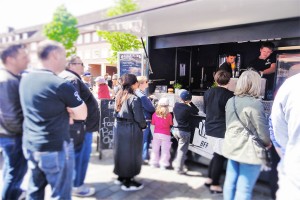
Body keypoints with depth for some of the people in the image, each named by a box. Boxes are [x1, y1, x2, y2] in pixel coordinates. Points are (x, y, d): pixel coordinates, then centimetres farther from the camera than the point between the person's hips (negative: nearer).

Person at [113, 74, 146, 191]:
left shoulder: (119, 96, 6)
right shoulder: (134, 99, -19)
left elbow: (116, 113, 10)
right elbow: (139, 118, -17)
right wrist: (143, 126, 1)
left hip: (118, 127, 8)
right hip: (130, 129, -8)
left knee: (121, 151, 19)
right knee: (130, 154, 6)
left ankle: (121, 177, 35)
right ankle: (128, 182, 18)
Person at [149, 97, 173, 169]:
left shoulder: (155, 114, -5)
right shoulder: (169, 115, -14)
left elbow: (153, 123, 4)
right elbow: (171, 124, -4)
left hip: (156, 134, 3)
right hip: (165, 135, -3)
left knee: (155, 149, 15)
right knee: (165, 150, 7)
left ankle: (154, 163, 23)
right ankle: (163, 164, 11)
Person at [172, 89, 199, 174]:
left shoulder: (176, 105, -2)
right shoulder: (188, 108, -19)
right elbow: (196, 111, -3)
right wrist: (190, 103, 1)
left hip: (175, 129, 6)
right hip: (184, 131, -6)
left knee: (180, 148, 27)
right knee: (182, 150, 5)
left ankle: (176, 163, 35)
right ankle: (179, 169, 12)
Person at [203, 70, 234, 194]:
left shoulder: (208, 93, 3)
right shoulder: (229, 95, -16)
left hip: (210, 129, 7)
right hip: (222, 131, -6)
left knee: (217, 155, 22)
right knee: (220, 157, 7)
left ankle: (209, 179, 30)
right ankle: (215, 185, 18)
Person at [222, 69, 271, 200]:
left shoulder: (230, 101, 5)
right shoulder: (254, 104, -18)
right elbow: (263, 130, -14)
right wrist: (268, 143, 5)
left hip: (232, 147, 7)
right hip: (249, 150, -7)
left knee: (230, 182, 17)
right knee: (244, 189, 3)